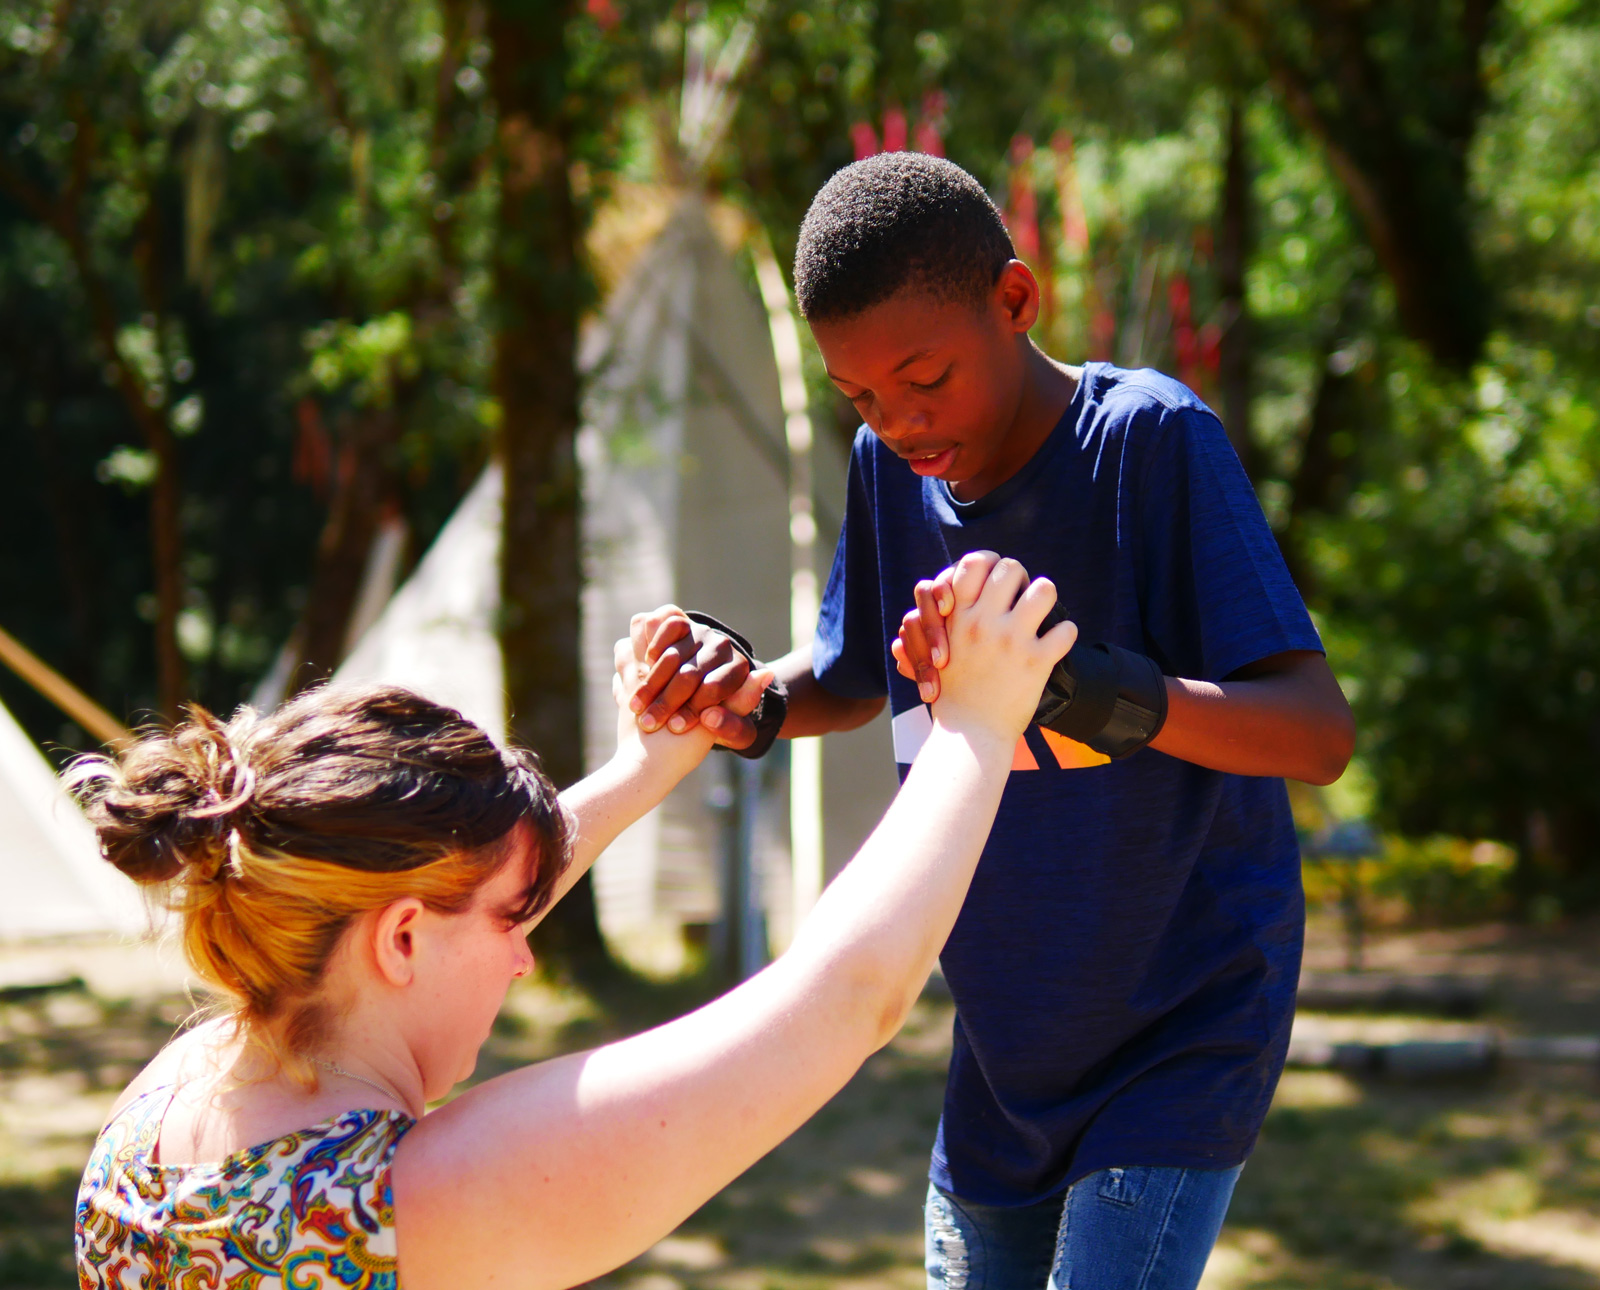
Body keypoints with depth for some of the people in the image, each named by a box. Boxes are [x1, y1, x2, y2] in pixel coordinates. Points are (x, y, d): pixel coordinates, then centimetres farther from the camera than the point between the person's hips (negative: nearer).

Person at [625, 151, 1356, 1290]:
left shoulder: (1150, 439, -19)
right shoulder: (890, 467, -2)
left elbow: (1321, 732, -27)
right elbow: (855, 680, 17)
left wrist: (1096, 692, -45)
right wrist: (750, 700, -7)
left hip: (1182, 1038, -6)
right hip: (1002, 1051, 6)